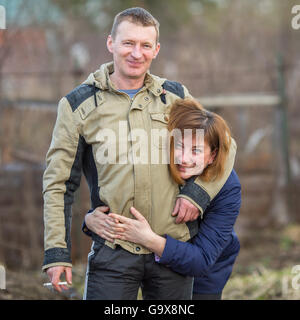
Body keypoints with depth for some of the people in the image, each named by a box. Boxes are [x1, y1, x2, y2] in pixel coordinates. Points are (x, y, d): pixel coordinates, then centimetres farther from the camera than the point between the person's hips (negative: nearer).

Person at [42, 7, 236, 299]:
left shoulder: (175, 97, 9)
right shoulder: (78, 104, 3)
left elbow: (224, 145, 17)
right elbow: (58, 183, 3)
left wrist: (198, 192, 0)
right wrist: (56, 251, -3)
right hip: (112, 252, -2)